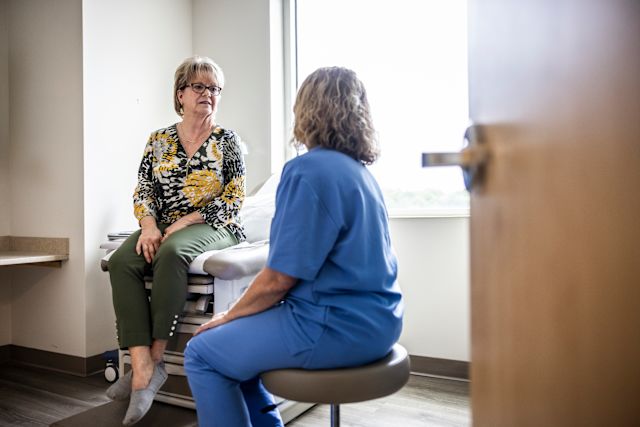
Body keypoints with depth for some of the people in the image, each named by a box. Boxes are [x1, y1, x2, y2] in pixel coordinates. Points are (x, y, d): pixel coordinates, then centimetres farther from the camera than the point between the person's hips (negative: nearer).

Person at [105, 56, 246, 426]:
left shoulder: (227, 140, 3)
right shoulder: (158, 140, 12)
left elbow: (234, 198, -5)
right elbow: (143, 191, 8)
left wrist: (186, 221, -15)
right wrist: (149, 224, -13)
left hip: (211, 227, -3)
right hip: (163, 228, 4)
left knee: (172, 253, -36)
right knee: (122, 261, -26)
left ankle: (155, 358, -22)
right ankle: (142, 369, -30)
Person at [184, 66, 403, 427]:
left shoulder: (309, 170, -18)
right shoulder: (359, 169, 11)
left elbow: (279, 279, -18)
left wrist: (228, 315, 1)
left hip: (341, 328, -9)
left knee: (202, 354, 2)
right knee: (234, 340, 21)